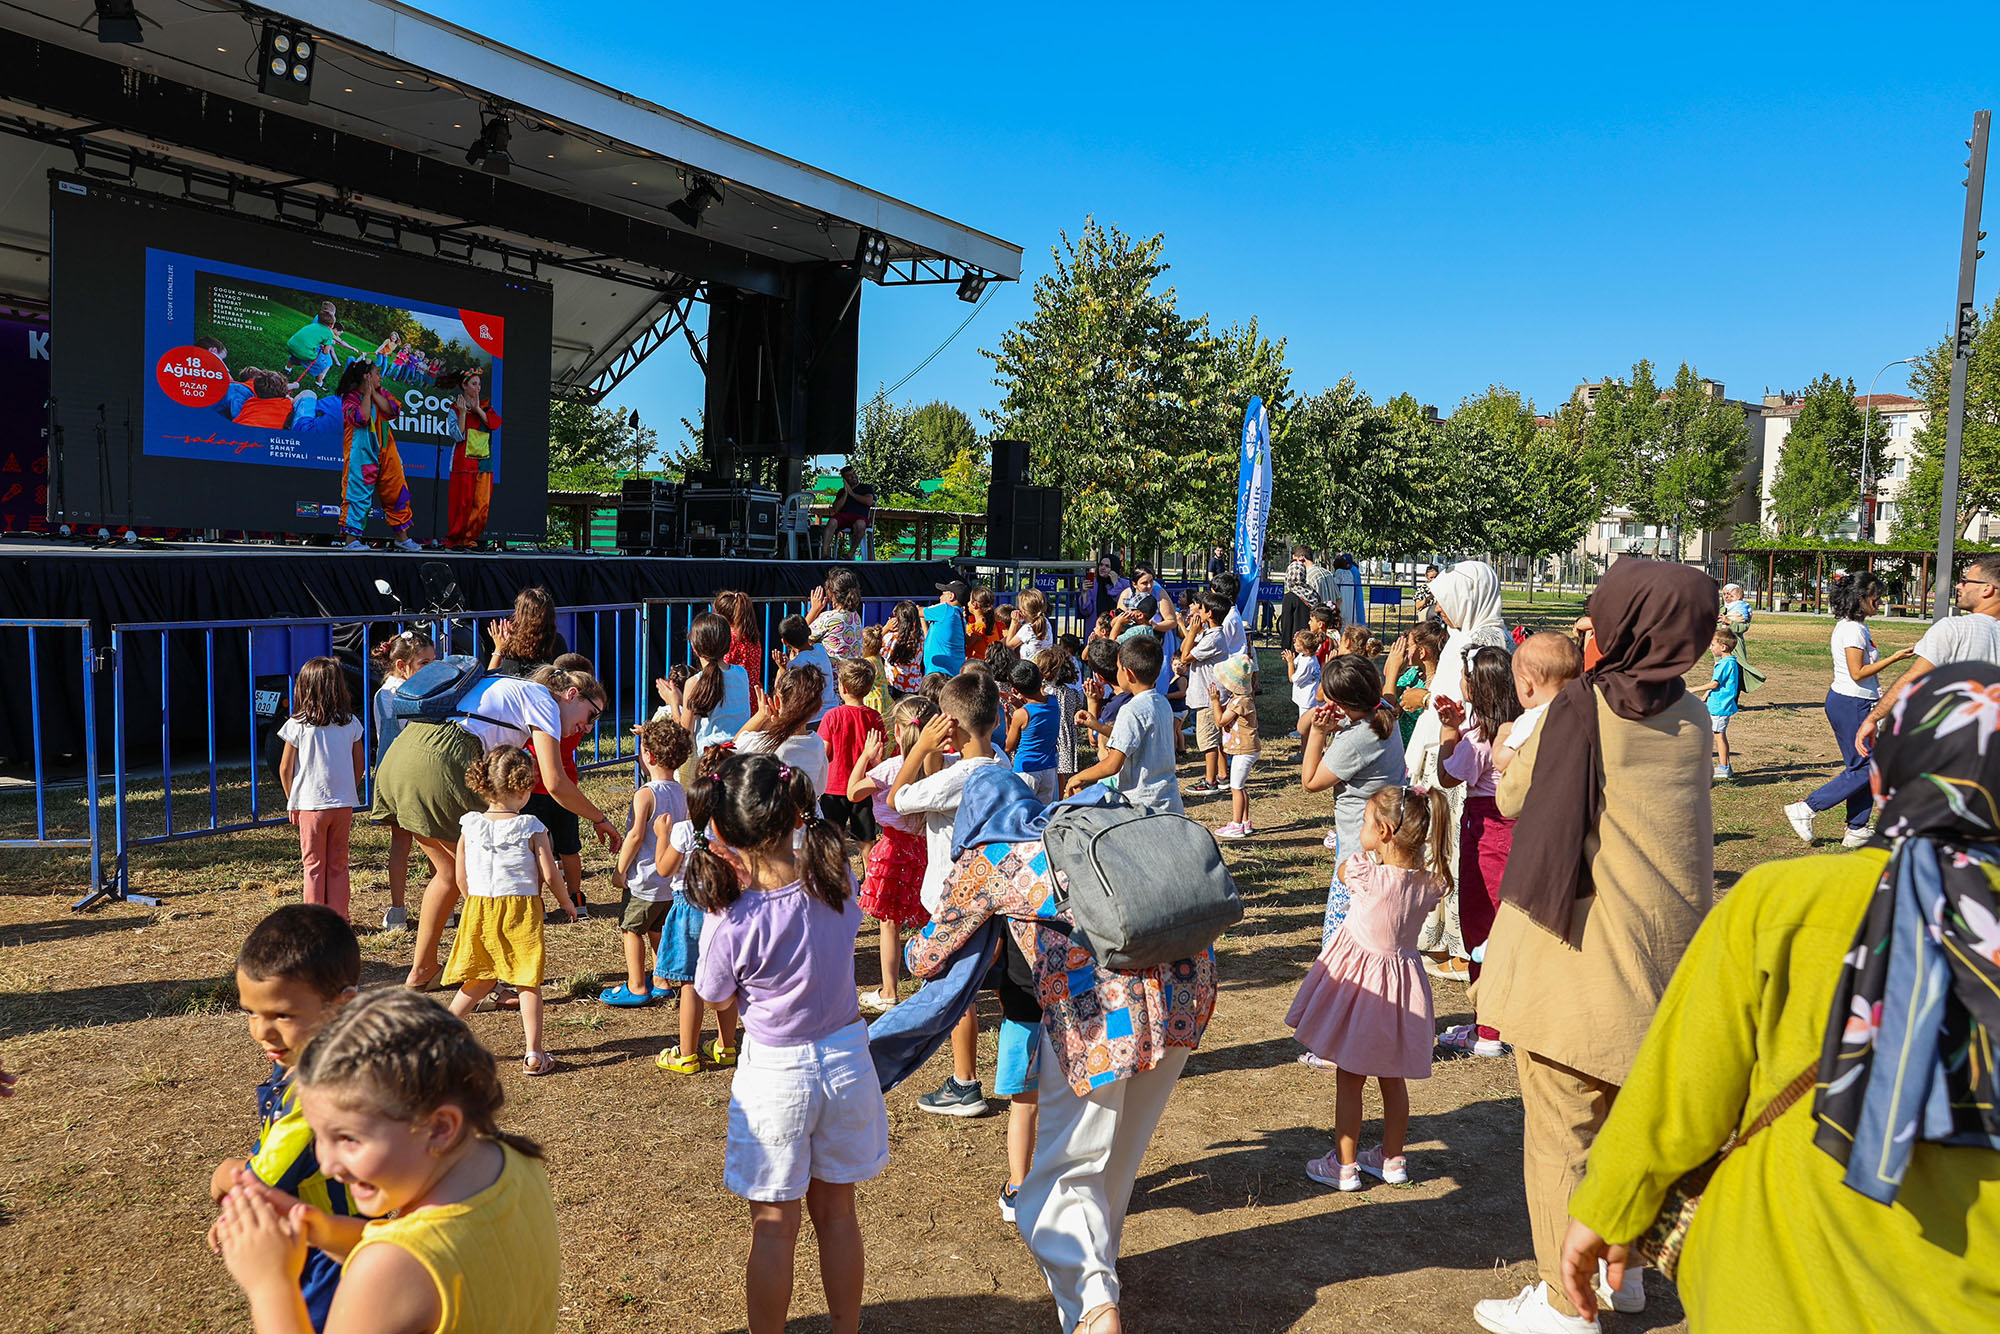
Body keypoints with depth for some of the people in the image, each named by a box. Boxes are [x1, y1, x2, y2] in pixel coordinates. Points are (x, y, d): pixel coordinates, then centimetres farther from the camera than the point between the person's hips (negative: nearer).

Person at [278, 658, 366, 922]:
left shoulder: (297, 725, -7)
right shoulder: (351, 723, 0)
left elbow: (285, 768, -2)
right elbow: (360, 763, 6)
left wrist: (292, 802, 9)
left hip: (310, 804, -2)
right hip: (344, 803, 2)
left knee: (314, 866, 8)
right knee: (338, 866, 11)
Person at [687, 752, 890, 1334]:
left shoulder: (731, 923, -25)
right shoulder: (837, 881, -14)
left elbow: (716, 997, -5)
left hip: (776, 1072, -4)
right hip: (847, 1059, 4)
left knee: (773, 1225, 13)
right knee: (836, 1211, 22)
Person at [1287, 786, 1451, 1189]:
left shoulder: (1368, 876, -24)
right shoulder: (1429, 883, -10)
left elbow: (1343, 870, -2)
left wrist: (1367, 849, 9)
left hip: (1359, 981, -5)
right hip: (1402, 978, 5)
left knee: (1349, 1079, 8)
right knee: (1392, 1078, 20)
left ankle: (1345, 1165, 17)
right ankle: (1393, 1159, 33)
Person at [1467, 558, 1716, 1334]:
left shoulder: (1578, 710, -13)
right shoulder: (1692, 720, 2)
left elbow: (1510, 801, 0)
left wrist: (1530, 735, 16)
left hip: (1580, 952, -6)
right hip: (1663, 951, 6)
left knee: (1559, 1131, 6)